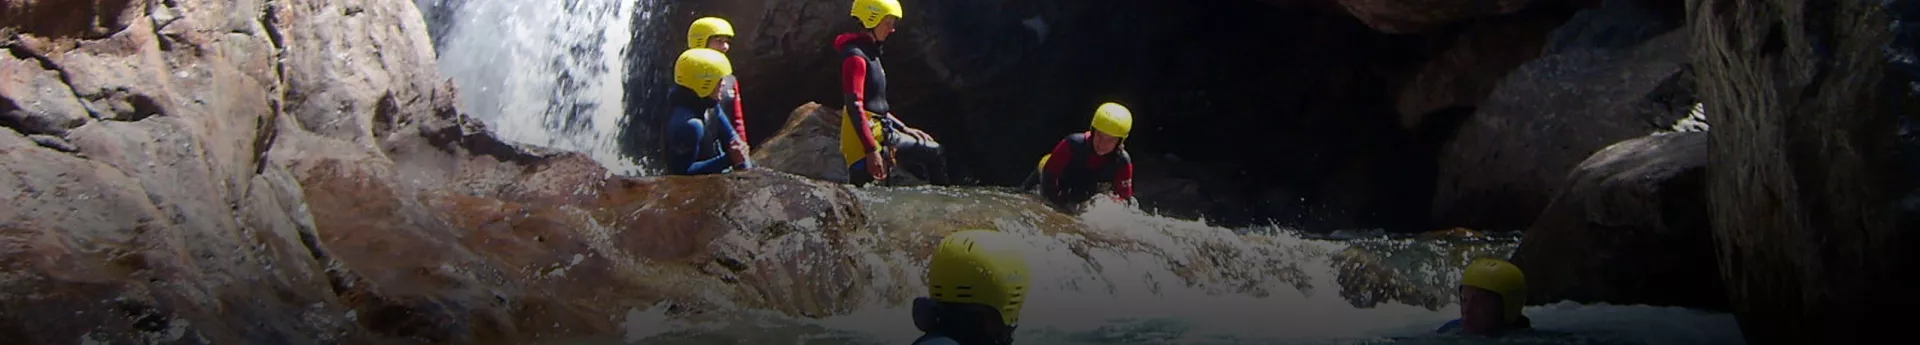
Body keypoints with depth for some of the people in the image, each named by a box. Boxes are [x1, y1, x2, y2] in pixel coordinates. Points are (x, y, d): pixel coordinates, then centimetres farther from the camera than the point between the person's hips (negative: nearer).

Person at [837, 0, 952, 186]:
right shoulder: (855, 57, -15)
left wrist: (905, 129, 20)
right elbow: (854, 107, -24)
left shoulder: (870, 54, 18)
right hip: (864, 138, -11)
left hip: (882, 133, 11)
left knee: (933, 153, 17)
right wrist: (871, 150, -29)